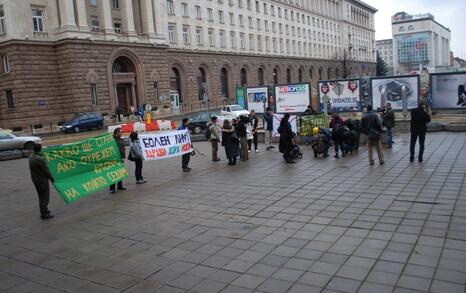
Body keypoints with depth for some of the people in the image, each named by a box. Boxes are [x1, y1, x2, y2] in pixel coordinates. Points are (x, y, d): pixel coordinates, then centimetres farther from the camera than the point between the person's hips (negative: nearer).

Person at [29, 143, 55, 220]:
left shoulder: (31, 157, 2)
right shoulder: (40, 159, -25)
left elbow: (33, 169, 10)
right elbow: (46, 170, -18)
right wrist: (51, 178, -5)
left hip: (35, 179, 9)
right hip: (42, 180, -9)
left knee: (41, 196, 21)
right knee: (45, 196, 1)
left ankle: (43, 210, 35)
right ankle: (44, 214, 6)